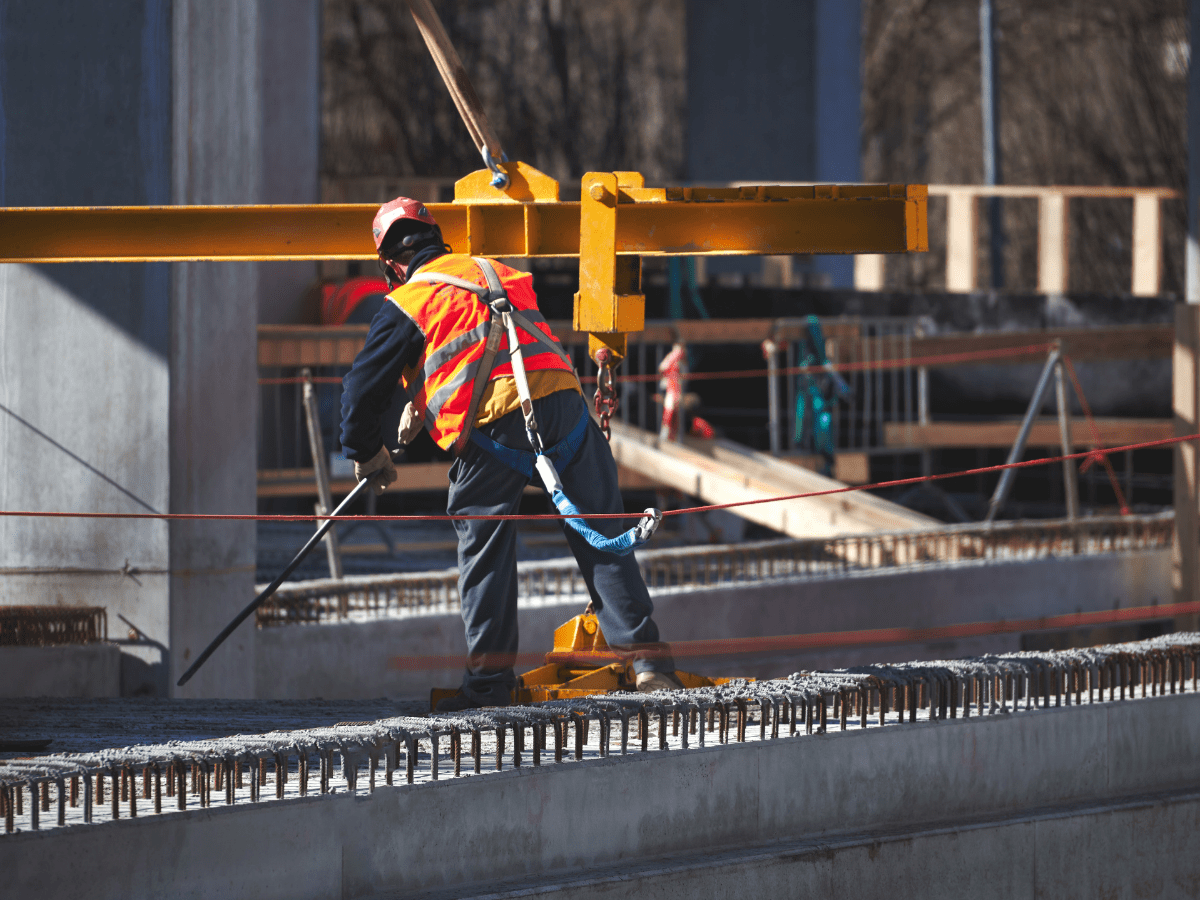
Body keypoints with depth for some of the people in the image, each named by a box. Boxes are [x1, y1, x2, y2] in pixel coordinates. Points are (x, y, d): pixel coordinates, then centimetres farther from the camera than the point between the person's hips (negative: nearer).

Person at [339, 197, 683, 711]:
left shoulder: (406, 305, 8)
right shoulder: (496, 273, 26)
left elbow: (363, 386, 10)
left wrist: (365, 452, 27)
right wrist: (422, 402, 48)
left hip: (492, 420, -4)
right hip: (562, 399, 4)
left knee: (485, 553, 7)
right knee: (600, 534, 8)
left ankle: (489, 683, 7)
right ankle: (647, 661, 4)